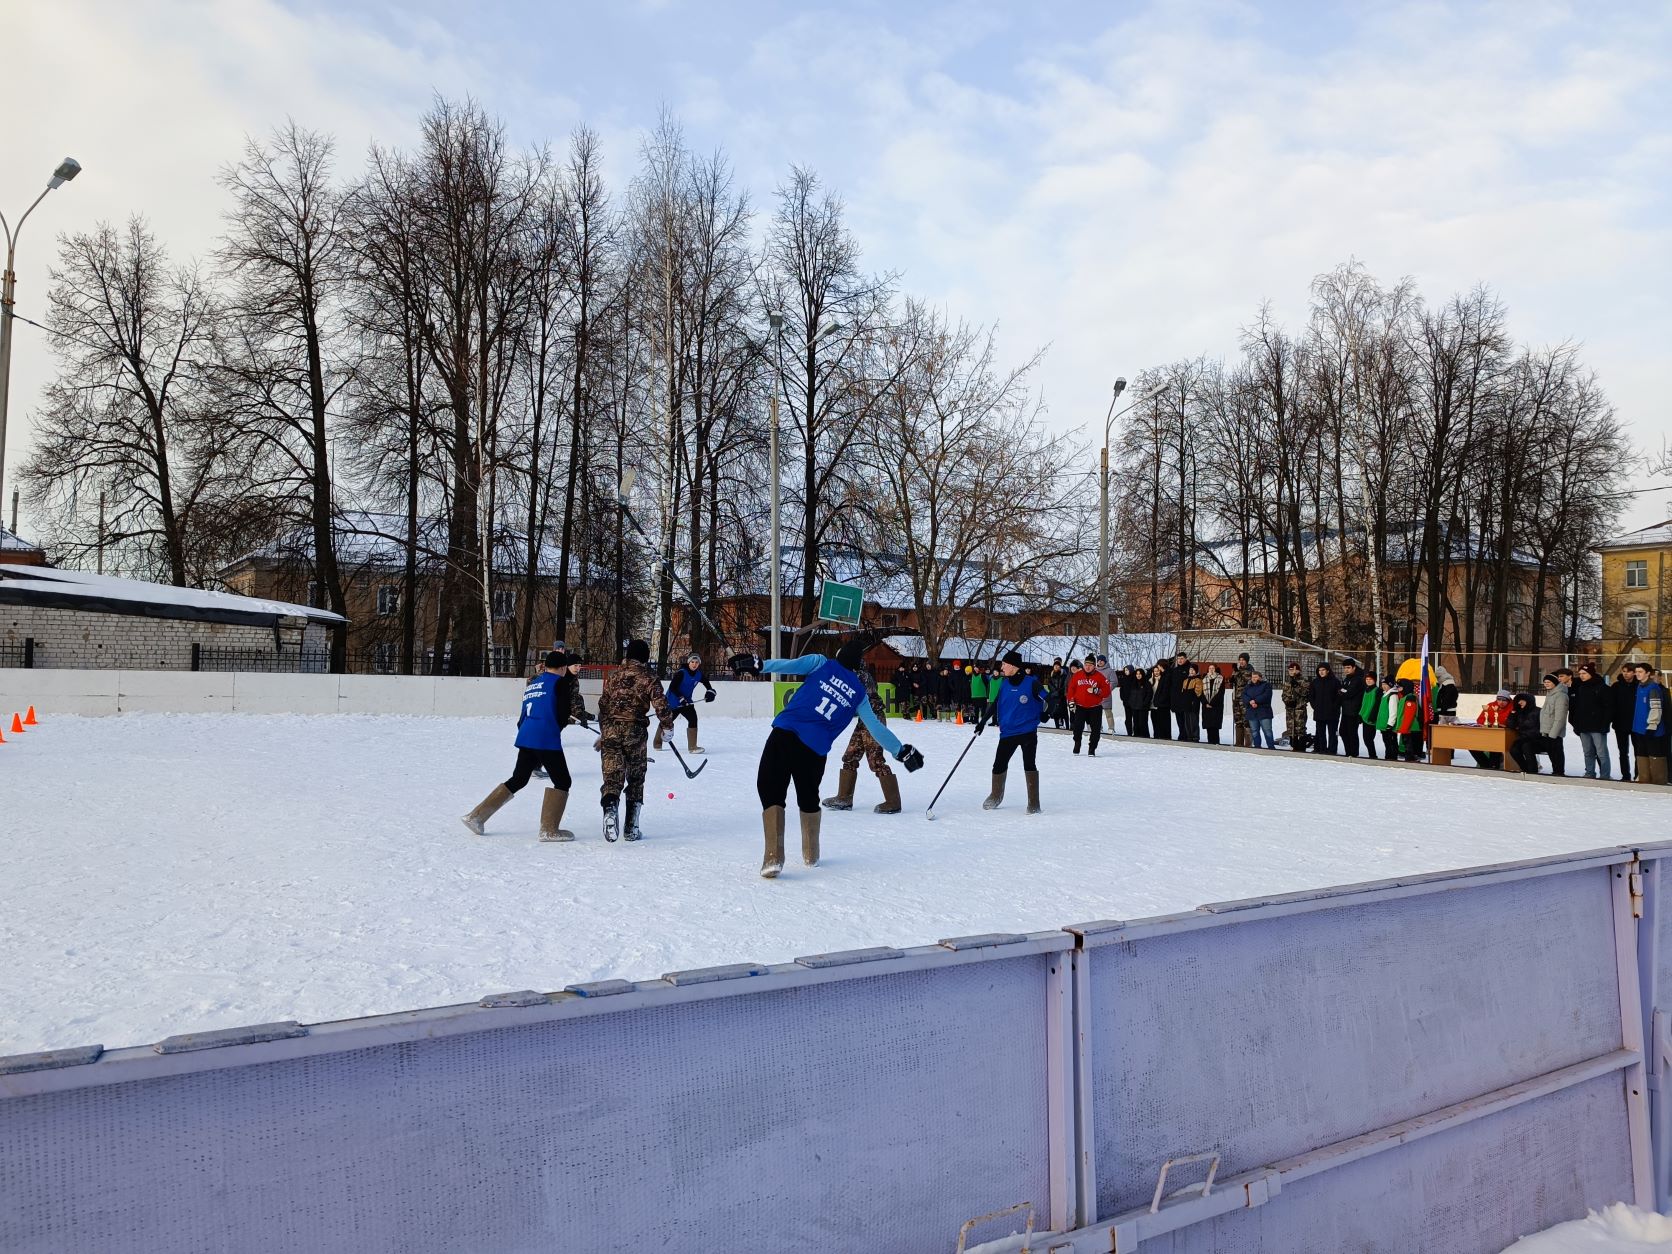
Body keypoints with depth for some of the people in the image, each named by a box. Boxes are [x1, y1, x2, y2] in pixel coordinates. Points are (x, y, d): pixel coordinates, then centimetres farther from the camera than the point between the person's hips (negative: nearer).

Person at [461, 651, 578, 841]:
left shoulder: (532, 684, 21)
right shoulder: (559, 682, 0)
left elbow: (523, 717, 20)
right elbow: (563, 714, -4)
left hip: (525, 738, 7)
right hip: (546, 740, -7)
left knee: (518, 780, 20)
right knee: (562, 782, 4)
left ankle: (476, 817, 20)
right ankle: (549, 830, -2)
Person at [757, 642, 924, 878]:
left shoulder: (821, 663, 11)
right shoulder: (859, 692, 16)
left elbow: (789, 665, -4)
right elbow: (875, 728, 17)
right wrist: (901, 751, 26)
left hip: (785, 733, -2)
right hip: (815, 750, 2)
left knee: (771, 792, 4)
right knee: (808, 798, 25)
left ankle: (773, 857, -9)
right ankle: (811, 855, 34)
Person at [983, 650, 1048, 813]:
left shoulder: (1031, 683, -11)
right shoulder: (1004, 684, 4)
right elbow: (995, 703, 16)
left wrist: (1044, 715, -11)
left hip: (1028, 732, -5)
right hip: (1007, 733, 5)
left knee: (1030, 766, -7)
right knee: (999, 765, 12)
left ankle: (1033, 804, 1)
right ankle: (995, 797, 33)